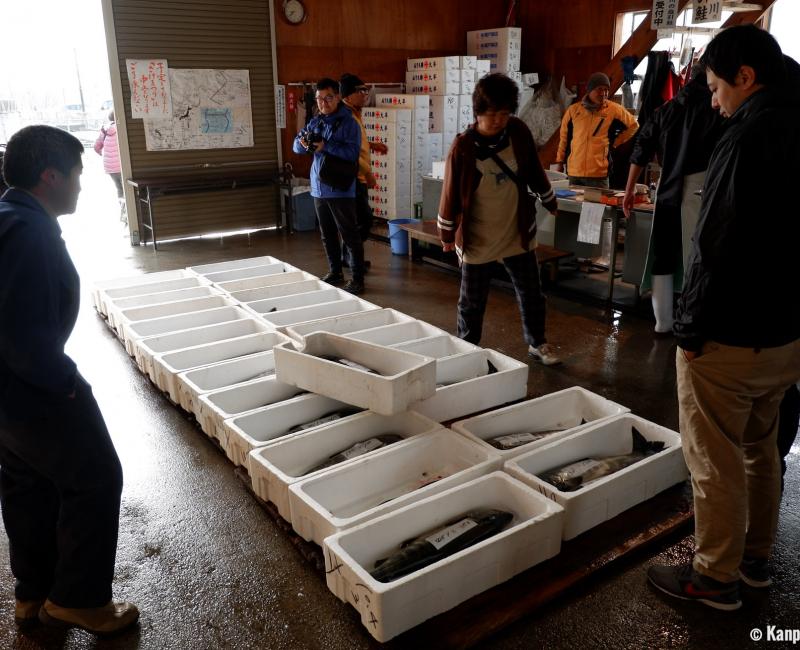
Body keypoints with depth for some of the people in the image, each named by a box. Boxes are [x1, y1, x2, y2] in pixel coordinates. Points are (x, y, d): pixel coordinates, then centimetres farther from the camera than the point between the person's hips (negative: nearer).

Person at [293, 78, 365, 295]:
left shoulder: (348, 123, -8)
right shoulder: (315, 123, 12)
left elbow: (352, 152, -19)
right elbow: (296, 147, 10)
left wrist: (325, 146, -26)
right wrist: (303, 142, -12)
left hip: (341, 190, -7)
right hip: (319, 189, 7)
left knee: (350, 235, -3)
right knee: (327, 235, 15)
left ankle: (357, 279, 2)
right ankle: (335, 272, 29)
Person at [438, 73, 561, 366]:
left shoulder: (519, 132, -6)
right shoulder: (463, 147, -15)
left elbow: (534, 170, 9)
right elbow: (451, 193, -7)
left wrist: (549, 201, 19)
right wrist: (447, 234, -2)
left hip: (517, 233, 4)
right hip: (477, 238, -3)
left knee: (531, 293, 15)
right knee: (472, 301, 8)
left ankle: (537, 343, 35)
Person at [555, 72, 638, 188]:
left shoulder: (614, 110, 1)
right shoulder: (573, 110, 5)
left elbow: (633, 126, 14)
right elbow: (564, 137, 13)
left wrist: (615, 143, 8)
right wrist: (560, 162, 14)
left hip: (599, 173, -2)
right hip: (574, 172, 2)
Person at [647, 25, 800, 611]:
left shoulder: (751, 136, -19)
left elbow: (719, 248, -23)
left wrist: (692, 328, -14)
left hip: (729, 339, -9)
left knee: (715, 460, 5)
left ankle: (715, 577, 20)